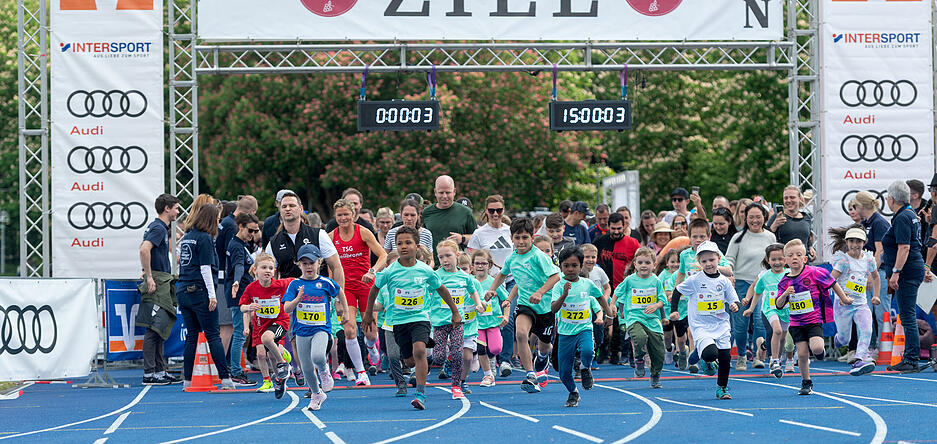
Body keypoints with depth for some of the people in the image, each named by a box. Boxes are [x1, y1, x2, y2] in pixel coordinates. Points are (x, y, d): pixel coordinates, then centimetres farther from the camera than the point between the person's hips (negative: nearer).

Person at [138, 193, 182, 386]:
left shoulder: (158, 227, 19)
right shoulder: (159, 228, -13)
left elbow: (143, 249, 31)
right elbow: (144, 250, -26)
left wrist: (148, 273, 27)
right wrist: (149, 277, -23)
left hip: (162, 283, 10)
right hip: (157, 283, -10)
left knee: (160, 329, 12)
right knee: (154, 329, -10)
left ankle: (160, 371, 15)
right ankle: (149, 374, -11)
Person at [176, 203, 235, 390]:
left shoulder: (186, 237, 14)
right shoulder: (205, 238, -8)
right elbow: (205, 268, -13)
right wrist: (212, 294, -13)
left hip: (183, 291, 7)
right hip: (200, 291, -7)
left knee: (191, 336, 10)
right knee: (213, 335, -5)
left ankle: (187, 380, 8)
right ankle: (225, 378, -9)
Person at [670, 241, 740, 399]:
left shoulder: (724, 281, 2)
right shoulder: (694, 280, -7)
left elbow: (733, 300, 9)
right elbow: (677, 291, 6)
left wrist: (734, 306, -13)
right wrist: (674, 310, 0)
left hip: (721, 325, 3)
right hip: (701, 326, -3)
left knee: (725, 357, -1)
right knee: (711, 353, -25)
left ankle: (722, 388, 20)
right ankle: (705, 359, 13)